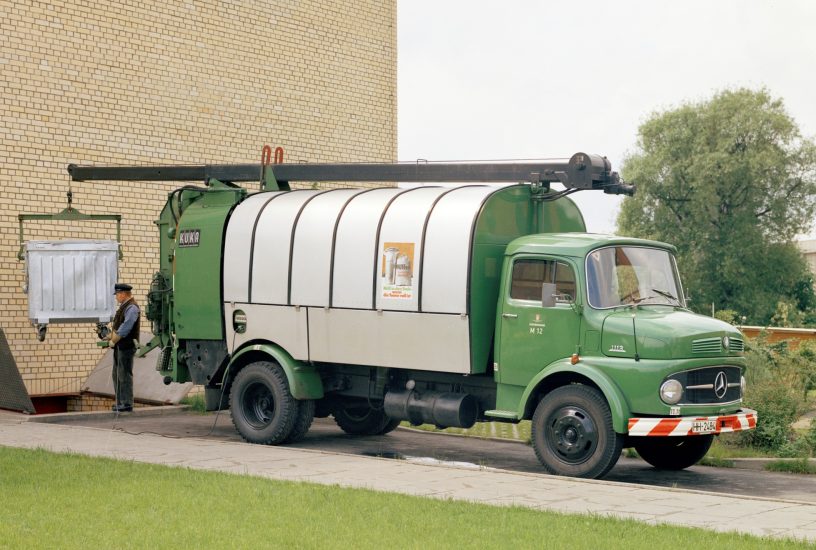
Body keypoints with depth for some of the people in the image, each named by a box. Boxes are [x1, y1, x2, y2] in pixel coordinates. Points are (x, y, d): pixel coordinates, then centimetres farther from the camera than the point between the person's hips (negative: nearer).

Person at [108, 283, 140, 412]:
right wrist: (110, 337, 9)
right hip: (119, 346, 10)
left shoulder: (132, 308, -14)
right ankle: (120, 402, 20)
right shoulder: (123, 306, 17)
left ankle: (127, 404, -5)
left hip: (126, 346, -10)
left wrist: (113, 341, -12)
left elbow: (125, 328, -20)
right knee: (117, 375, 13)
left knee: (125, 375, -8)